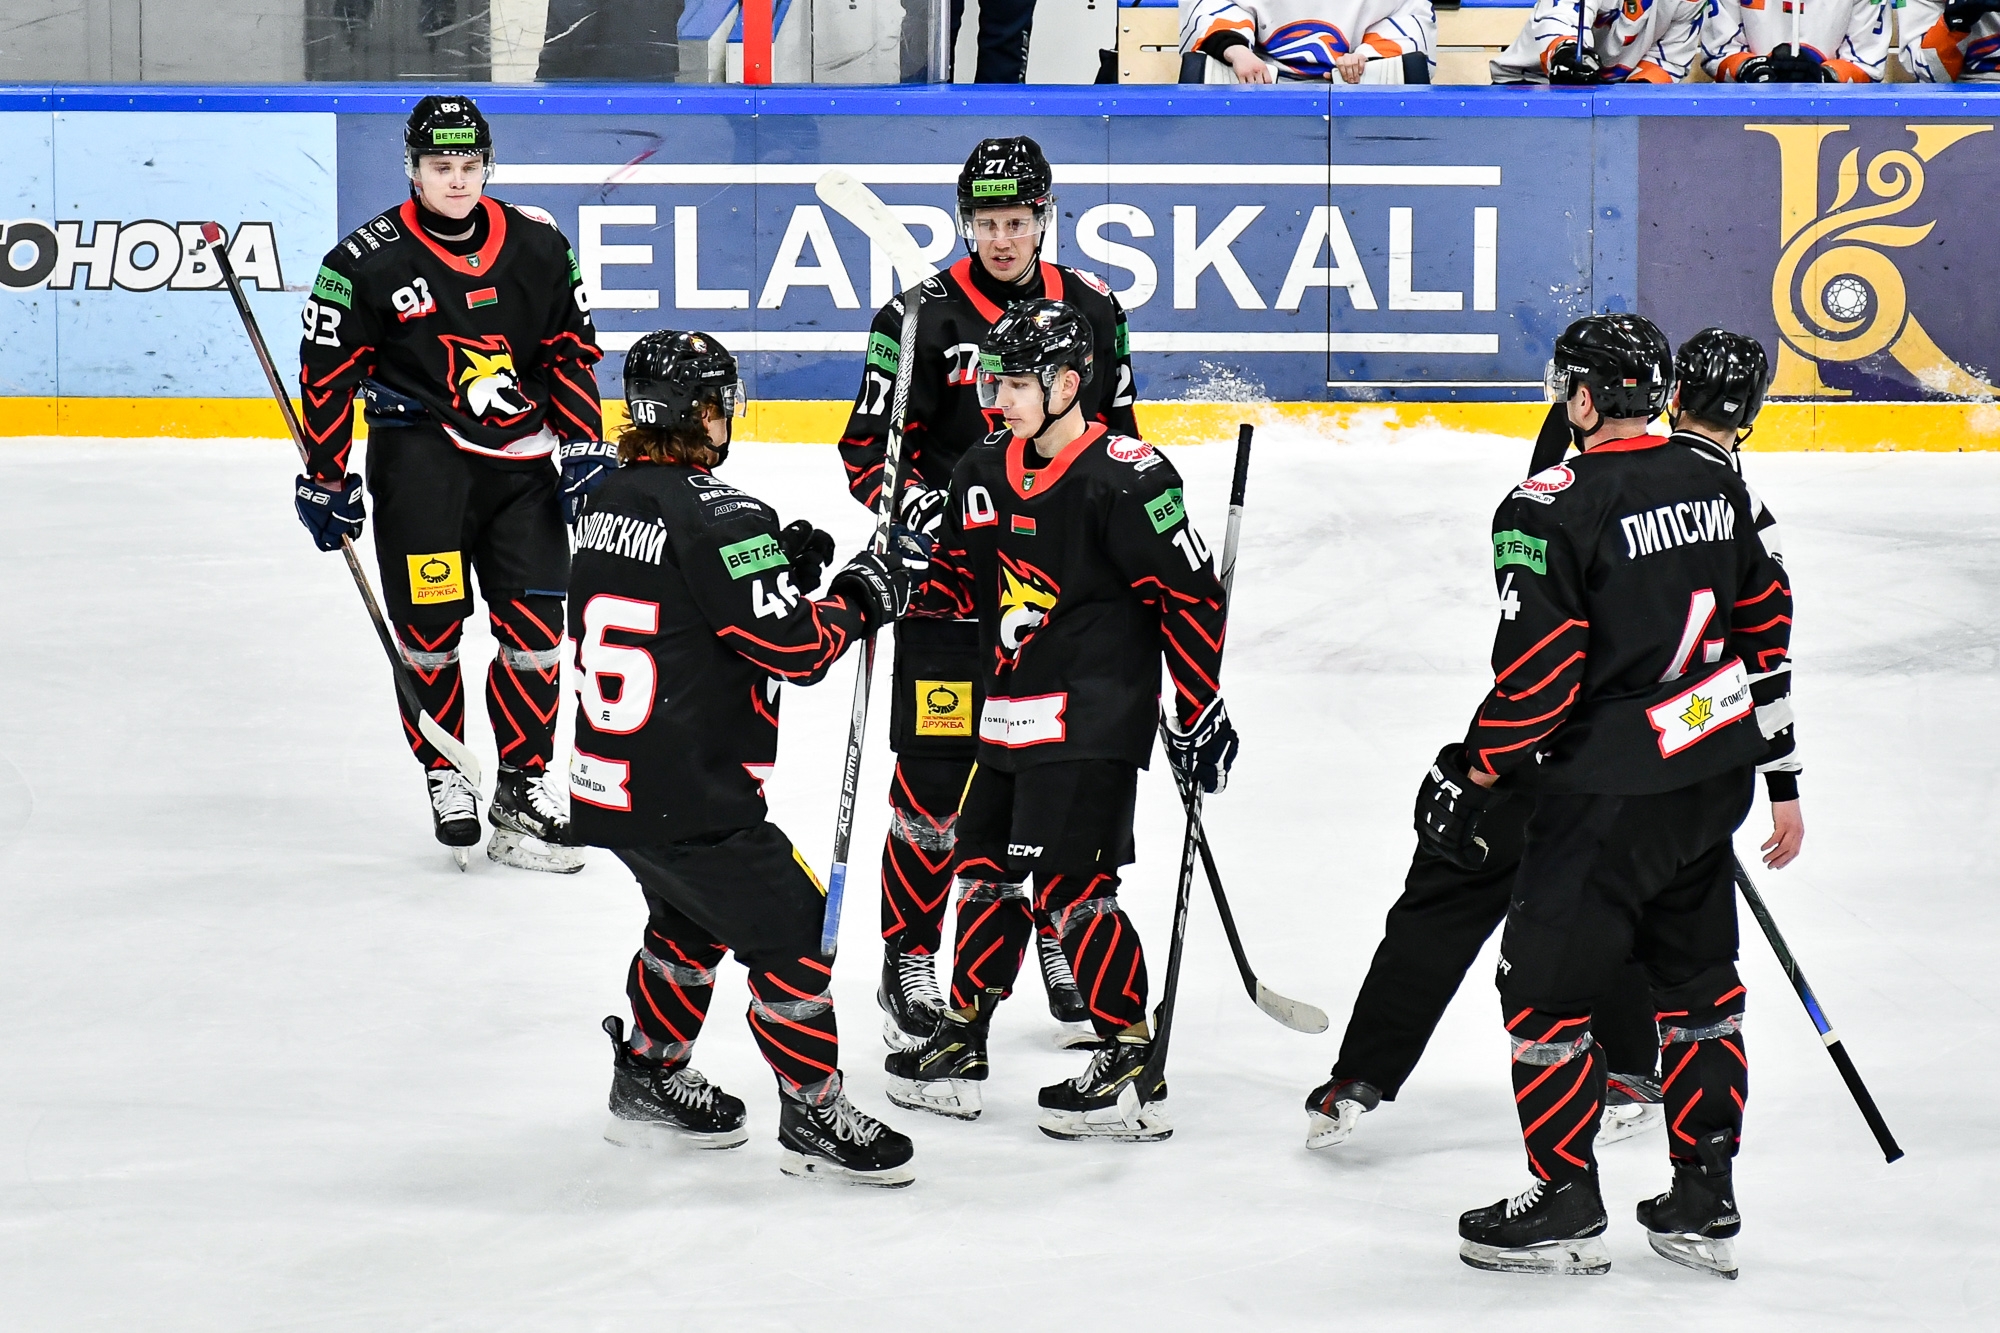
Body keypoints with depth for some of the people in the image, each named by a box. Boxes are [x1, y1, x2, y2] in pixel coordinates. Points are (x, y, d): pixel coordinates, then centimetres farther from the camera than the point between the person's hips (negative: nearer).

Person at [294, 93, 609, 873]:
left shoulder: (537, 247, 3)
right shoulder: (368, 261, -7)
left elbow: (572, 347, 12)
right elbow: (329, 371, -1)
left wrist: (585, 445, 4)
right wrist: (325, 480, 0)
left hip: (521, 457, 3)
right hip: (419, 454, -3)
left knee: (535, 626, 1)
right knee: (430, 625, -4)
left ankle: (522, 786, 13)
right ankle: (445, 777, 11)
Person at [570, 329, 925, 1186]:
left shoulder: (609, 502, 8)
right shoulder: (718, 517, -19)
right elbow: (792, 646, -19)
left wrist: (781, 565, 11)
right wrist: (858, 600, -2)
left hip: (606, 787, 9)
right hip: (690, 797, -9)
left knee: (691, 917, 29)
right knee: (791, 930, 3)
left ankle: (649, 1080, 38)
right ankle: (813, 1116, 9)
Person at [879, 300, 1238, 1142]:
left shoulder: (1124, 479, -15)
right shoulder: (987, 475, 9)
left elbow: (1189, 594, -13)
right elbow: (960, 583, 18)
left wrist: (1198, 710, -13)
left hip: (1092, 718, -8)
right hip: (1011, 716, 8)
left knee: (1069, 882, -11)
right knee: (987, 871, 13)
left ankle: (1135, 1064, -4)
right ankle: (960, 1047, 25)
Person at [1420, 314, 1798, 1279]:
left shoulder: (1550, 511, -16)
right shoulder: (1718, 487, 6)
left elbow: (1539, 667, -19)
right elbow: (1766, 629, 12)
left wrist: (1475, 773, -6)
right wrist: (1780, 779, 20)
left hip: (1610, 791, -7)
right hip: (1714, 781, 7)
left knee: (1545, 983, 5)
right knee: (1697, 978, 17)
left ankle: (1566, 1207, 11)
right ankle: (1705, 1207, 19)